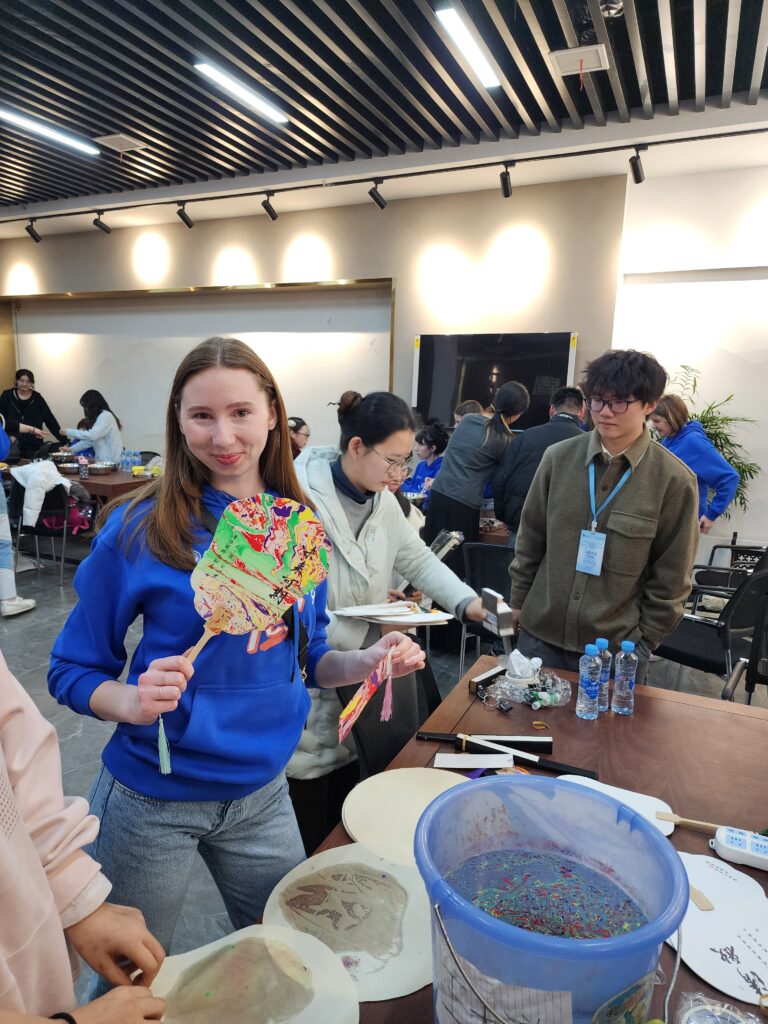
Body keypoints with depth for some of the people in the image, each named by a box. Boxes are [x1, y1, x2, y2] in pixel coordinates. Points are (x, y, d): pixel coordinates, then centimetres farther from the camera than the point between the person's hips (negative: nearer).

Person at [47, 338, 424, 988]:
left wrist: (367, 662, -12)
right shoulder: (140, 528, -16)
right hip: (153, 802, -3)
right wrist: (131, 701, -28)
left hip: (263, 794, 4)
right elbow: (73, 671, -9)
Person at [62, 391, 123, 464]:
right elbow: (88, 440, 21)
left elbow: (91, 436, -22)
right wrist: (71, 449, 14)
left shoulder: (106, 416, -12)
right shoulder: (99, 417, 19)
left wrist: (69, 432, -13)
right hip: (103, 461, 9)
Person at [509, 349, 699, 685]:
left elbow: (671, 575, -3)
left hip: (619, 645, -2)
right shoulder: (558, 457, -4)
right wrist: (518, 601, 8)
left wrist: (646, 638, -1)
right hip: (540, 632, 2)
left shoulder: (674, 479, -9)